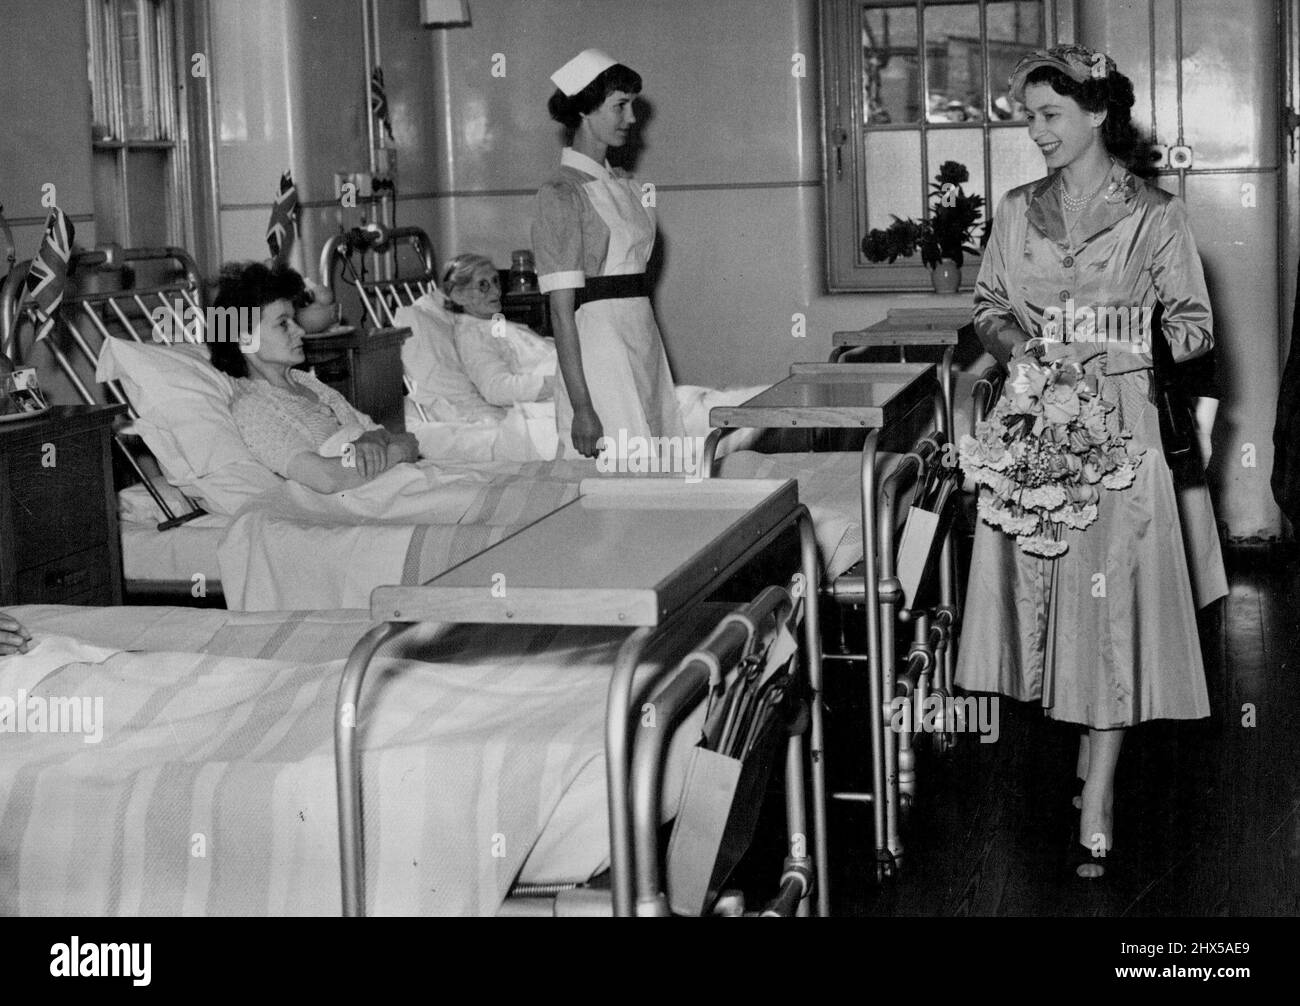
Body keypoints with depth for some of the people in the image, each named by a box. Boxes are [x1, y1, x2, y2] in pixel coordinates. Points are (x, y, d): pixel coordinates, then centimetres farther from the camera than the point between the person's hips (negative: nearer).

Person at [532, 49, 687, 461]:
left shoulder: (623, 185, 15)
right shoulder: (562, 194, -10)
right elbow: (562, 311, -15)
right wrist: (581, 407, -20)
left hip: (643, 344, 8)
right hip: (599, 346, -8)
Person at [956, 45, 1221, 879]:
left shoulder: (1155, 215, -2)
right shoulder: (1018, 210, 10)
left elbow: (1194, 326, -1)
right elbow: (990, 306, 16)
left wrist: (1109, 348, -15)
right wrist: (1014, 342, -6)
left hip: (1117, 426, -4)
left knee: (1110, 598, -4)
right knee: (1040, 586, 5)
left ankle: (1096, 812, 1)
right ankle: (1088, 745, 25)